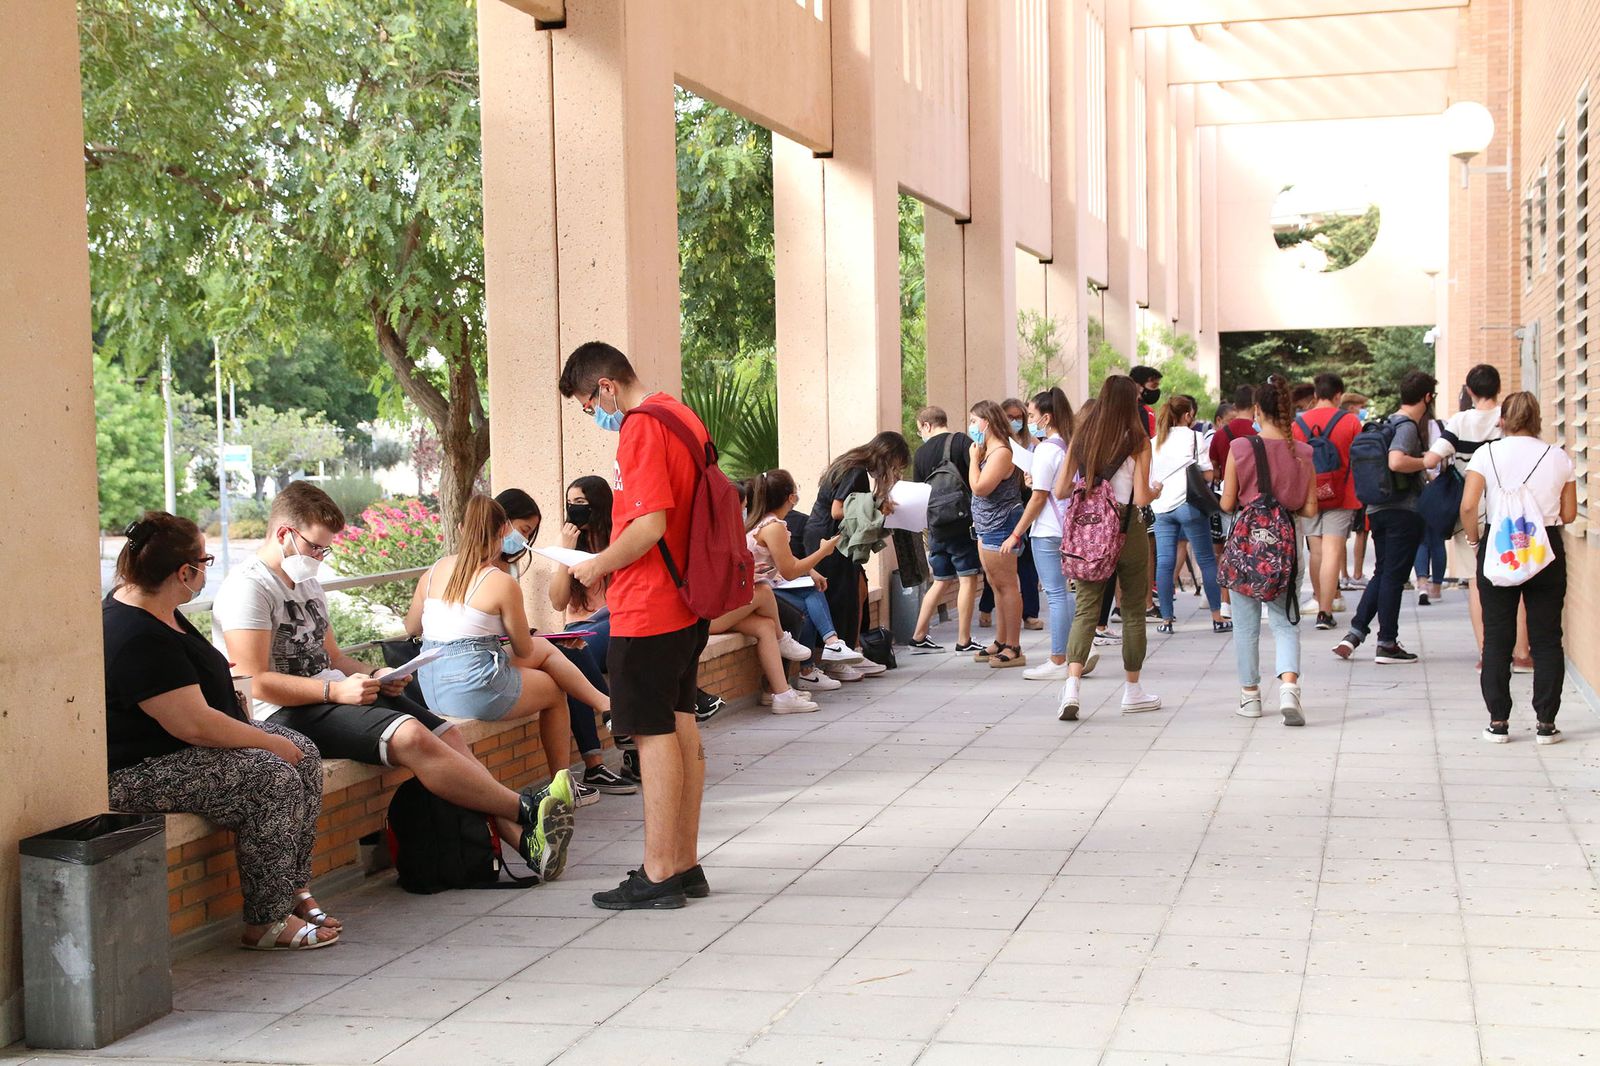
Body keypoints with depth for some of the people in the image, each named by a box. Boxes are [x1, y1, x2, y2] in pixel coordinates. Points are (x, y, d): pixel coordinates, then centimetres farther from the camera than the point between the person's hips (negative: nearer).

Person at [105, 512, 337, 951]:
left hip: (177, 742, 11)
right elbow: (195, 725, -29)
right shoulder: (139, 640, -28)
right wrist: (272, 743, -18)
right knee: (275, 780, -24)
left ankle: (294, 890, 3)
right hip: (137, 773, -11)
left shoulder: (140, 602, 6)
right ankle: (267, 924, -15)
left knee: (305, 756, -1)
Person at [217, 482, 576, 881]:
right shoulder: (247, 588, -8)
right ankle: (525, 809, -26)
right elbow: (254, 682, -17)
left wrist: (373, 677, 4)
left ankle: (521, 836, -22)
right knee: (410, 736, -29)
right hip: (287, 716, -9)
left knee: (447, 733, -10)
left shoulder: (309, 585, 21)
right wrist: (336, 690, -22)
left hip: (331, 697, 9)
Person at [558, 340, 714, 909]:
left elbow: (649, 525, -23)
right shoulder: (682, 417, 14)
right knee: (681, 726, 14)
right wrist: (613, 565, 16)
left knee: (655, 734, -4)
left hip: (648, 607, -10)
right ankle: (685, 863, 21)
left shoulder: (643, 428, -16)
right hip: (687, 602, 10)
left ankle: (660, 875, 1)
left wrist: (597, 567, -8)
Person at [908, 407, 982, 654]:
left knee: (941, 581, 16)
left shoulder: (921, 452, 7)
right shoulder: (961, 441, -6)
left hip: (936, 527, 5)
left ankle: (918, 637, 18)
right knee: (968, 579, 2)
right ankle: (964, 642, 4)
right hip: (963, 523, -5)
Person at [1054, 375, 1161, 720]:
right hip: (1127, 530, -3)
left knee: (1086, 608, 3)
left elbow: (1060, 491, 2)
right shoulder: (1137, 441, -9)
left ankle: (1072, 685, -17)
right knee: (1133, 610, 11)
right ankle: (1133, 691, 21)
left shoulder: (1081, 436, 3)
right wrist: (1155, 491, 8)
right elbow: (1141, 498, -14)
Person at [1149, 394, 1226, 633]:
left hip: (1162, 507, 4)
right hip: (1188, 504, -4)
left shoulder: (1154, 442, 12)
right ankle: (1217, 617, 4)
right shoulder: (1193, 437, -2)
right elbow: (1207, 474, -5)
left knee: (1164, 562, 5)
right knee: (1207, 560, 3)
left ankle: (1166, 618, 5)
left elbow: (1149, 480, 13)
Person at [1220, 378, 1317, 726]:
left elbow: (1227, 504, -5)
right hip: (1286, 541, 1)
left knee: (1246, 623, 12)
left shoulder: (1240, 448, -8)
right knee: (1286, 622, 7)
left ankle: (1250, 695, 20)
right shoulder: (1302, 453, -3)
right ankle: (1288, 684, -16)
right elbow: (1310, 509, -1)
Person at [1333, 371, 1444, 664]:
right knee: (1394, 576, -2)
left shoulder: (1389, 422, 15)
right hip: (1403, 511, -9)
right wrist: (1425, 462, -15)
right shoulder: (1407, 426, -14)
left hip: (1378, 508, 9)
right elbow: (1396, 462, -30)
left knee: (1382, 573, 15)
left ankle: (1354, 634, 7)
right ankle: (1387, 644, 4)